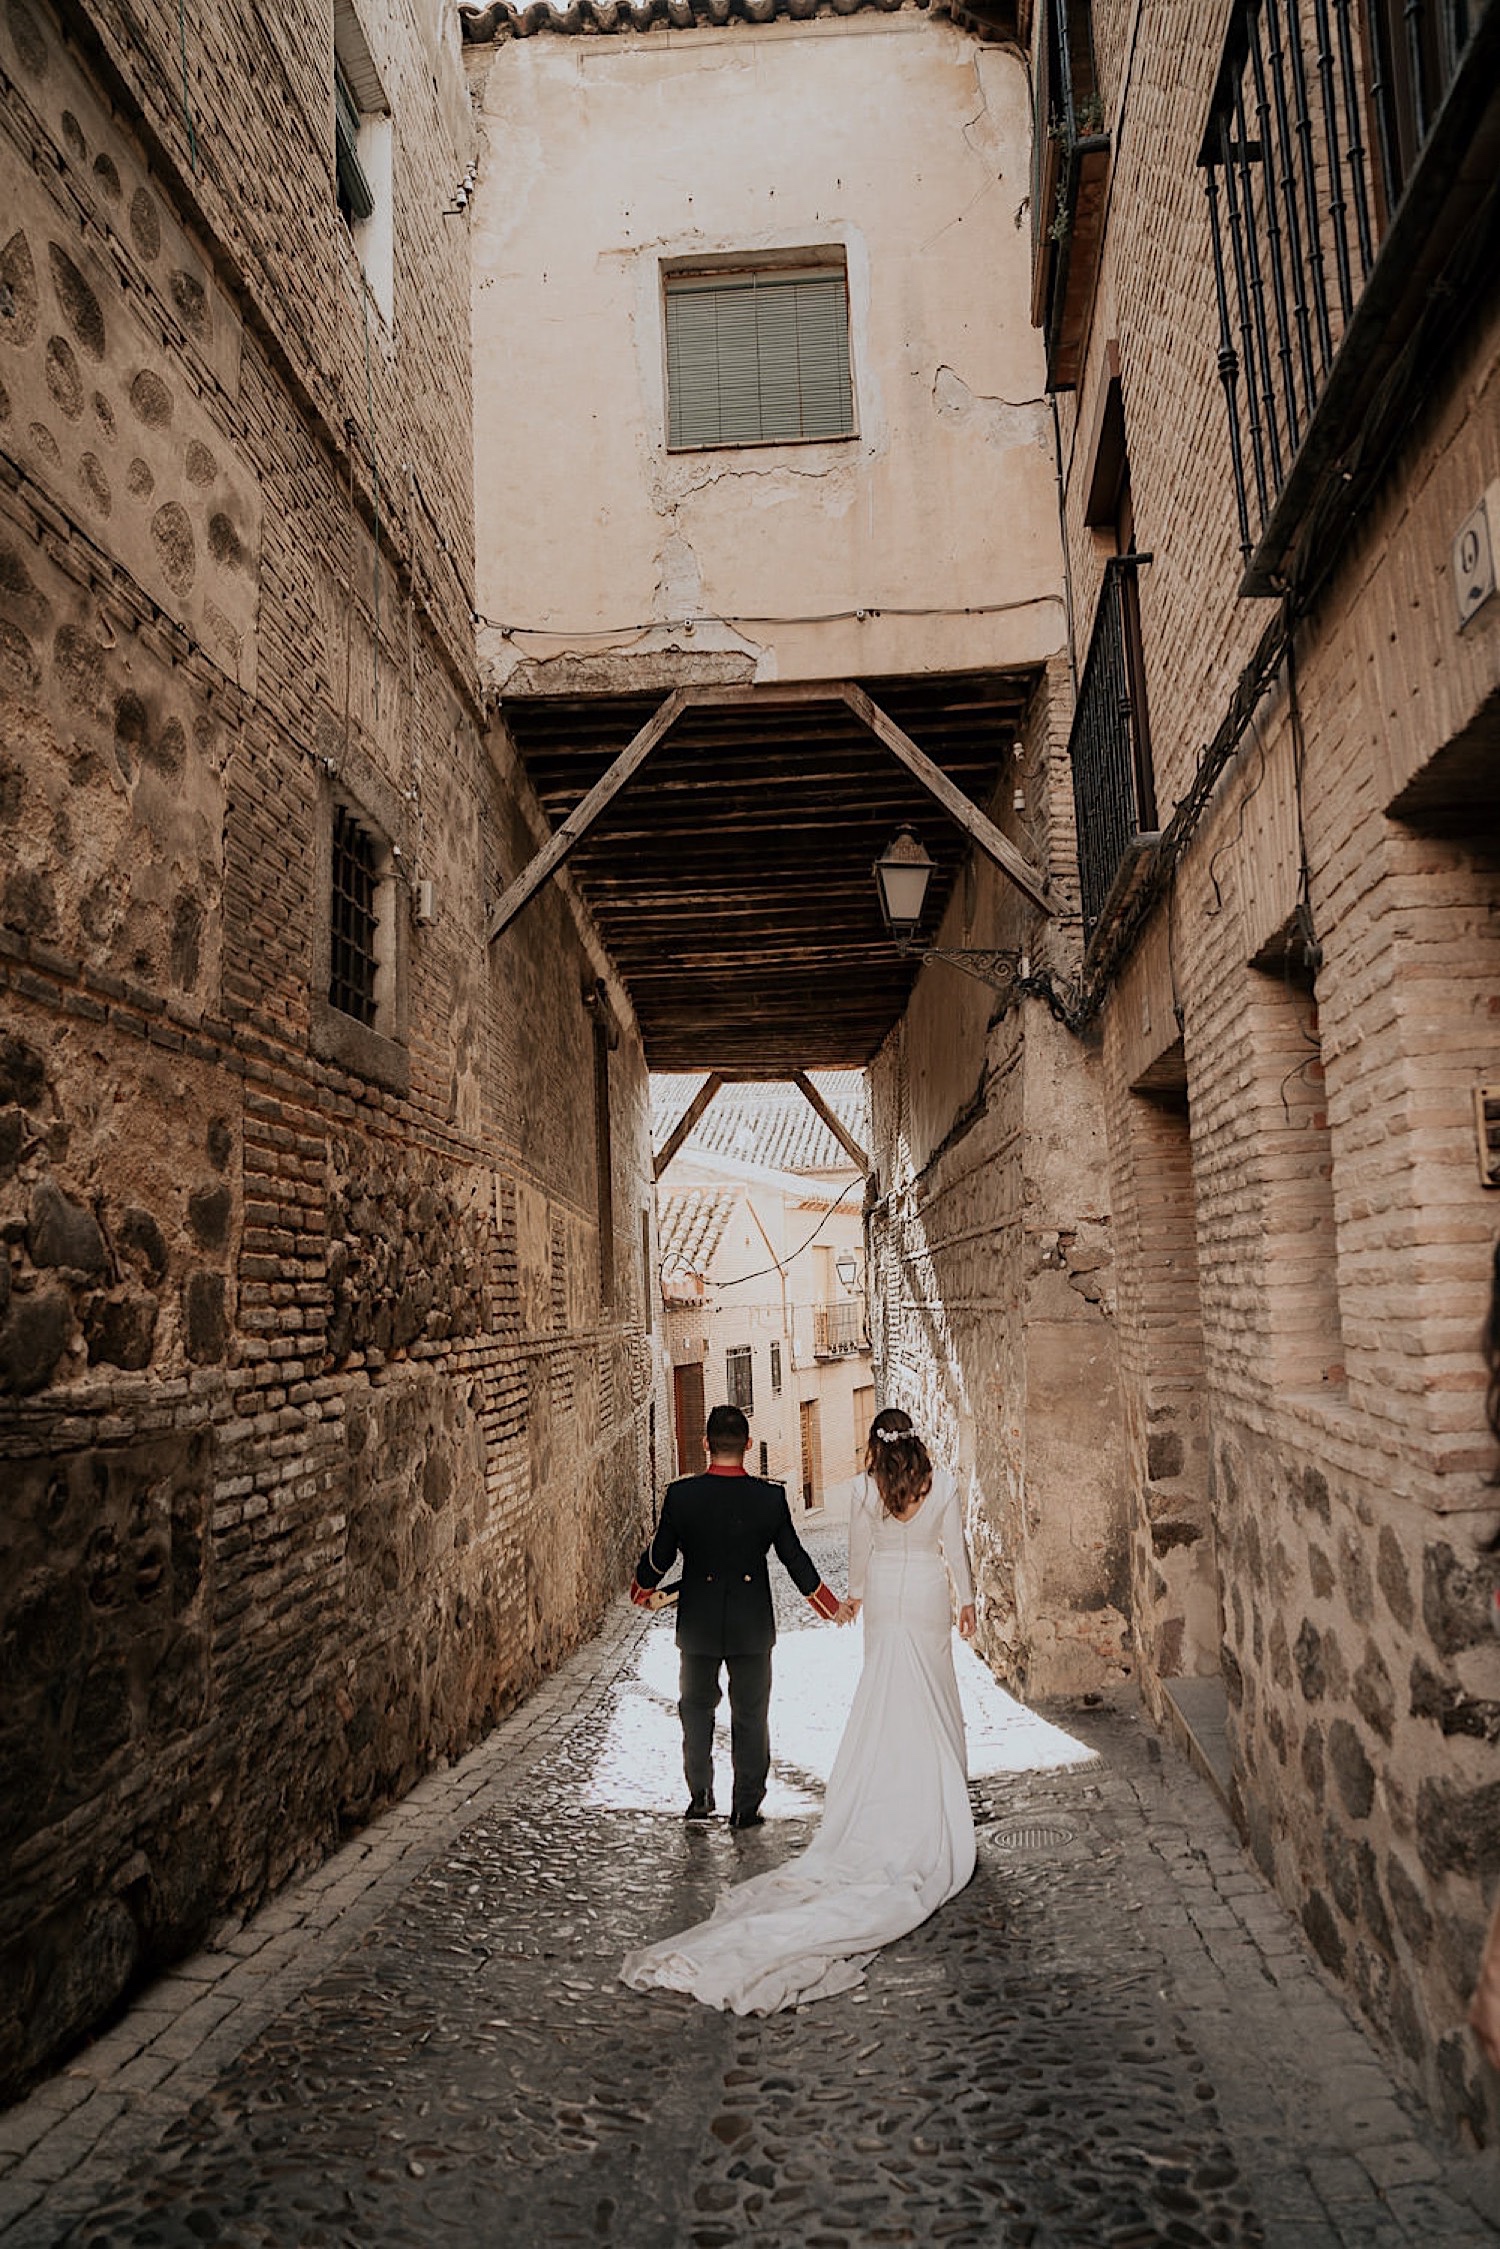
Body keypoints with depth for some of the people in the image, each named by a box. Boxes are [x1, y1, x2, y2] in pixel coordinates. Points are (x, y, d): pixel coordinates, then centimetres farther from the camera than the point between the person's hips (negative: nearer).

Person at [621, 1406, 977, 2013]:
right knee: (934, 1700, 10)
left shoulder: (866, 1488, -7)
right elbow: (955, 1547, 0)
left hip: (884, 1601, 0)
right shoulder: (943, 1483, -7)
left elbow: (859, 1548, 4)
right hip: (931, 1598, 0)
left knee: (883, 1702, 7)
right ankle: (933, 1816, 18)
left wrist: (854, 1595, 21)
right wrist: (966, 1599, 14)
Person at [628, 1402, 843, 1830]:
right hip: (752, 1626, 0)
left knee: (697, 1707, 21)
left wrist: (641, 1591, 20)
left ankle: (700, 1794, 21)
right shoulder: (770, 1497, -13)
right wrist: (829, 1605, 15)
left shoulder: (680, 1494, -14)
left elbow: (658, 1558, -4)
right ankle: (746, 1807, 19)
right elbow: (794, 1557, -3)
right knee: (750, 1715, 13)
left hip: (698, 1624, 0)